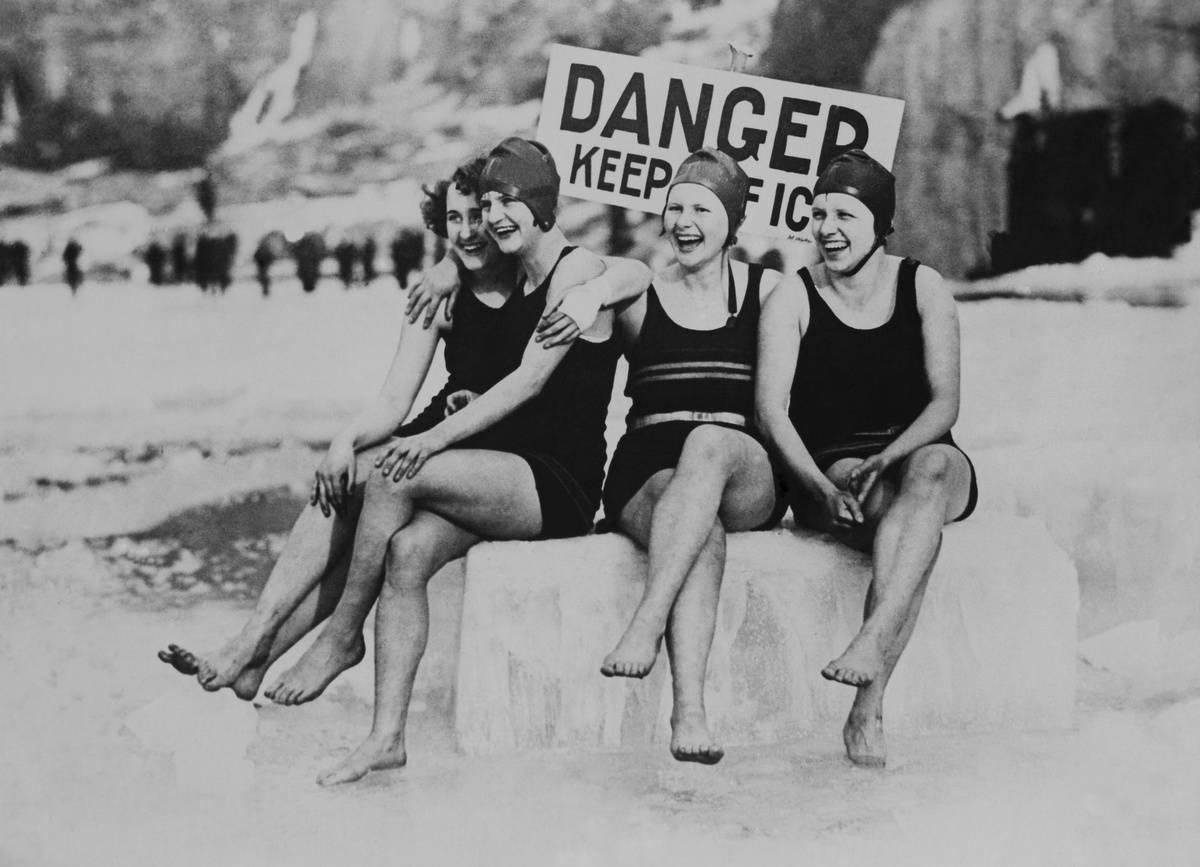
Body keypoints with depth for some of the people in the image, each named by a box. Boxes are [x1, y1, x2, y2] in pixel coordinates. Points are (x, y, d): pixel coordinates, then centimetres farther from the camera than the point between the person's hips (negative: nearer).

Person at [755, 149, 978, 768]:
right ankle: (870, 709, -48)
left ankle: (873, 643, -52)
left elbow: (945, 401, -4)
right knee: (915, 524, -35)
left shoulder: (923, 288, 5)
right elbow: (771, 409, -9)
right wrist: (819, 485, -27)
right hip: (830, 468, -1)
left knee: (932, 469, -38)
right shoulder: (792, 299, 3)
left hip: (918, 456, 1)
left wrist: (887, 459, -23)